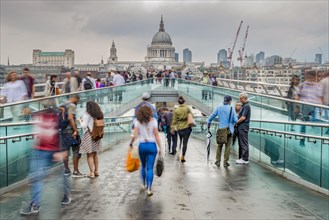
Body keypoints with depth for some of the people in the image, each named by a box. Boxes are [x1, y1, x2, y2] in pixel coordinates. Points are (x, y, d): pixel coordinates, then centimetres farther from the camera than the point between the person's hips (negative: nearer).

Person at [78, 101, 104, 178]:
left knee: (90, 155, 1)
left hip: (89, 135, -7)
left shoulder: (87, 114, -12)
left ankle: (92, 173, 2)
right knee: (95, 154, 17)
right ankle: (96, 171, 24)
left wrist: (80, 121, 6)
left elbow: (84, 126, -13)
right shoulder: (99, 115, 7)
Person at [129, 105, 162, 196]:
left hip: (142, 145, 2)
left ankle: (143, 184, 33)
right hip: (152, 145, -1)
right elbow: (156, 136, -4)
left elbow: (135, 135, -4)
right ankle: (149, 189, -6)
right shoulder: (153, 121, 0)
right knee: (150, 168, -1)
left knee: (143, 166, 22)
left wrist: (131, 143, 12)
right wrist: (160, 147, 0)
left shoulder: (138, 121, 2)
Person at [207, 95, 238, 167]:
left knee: (219, 145, 14)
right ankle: (225, 162, 7)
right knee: (228, 146, 6)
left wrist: (208, 124, 15)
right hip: (229, 129, -2)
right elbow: (236, 120, -8)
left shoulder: (219, 108, 1)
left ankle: (217, 161, 15)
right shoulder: (231, 109, -4)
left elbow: (211, 117, 2)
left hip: (221, 129, 2)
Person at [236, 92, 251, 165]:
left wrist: (236, 122, -8)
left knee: (244, 144, -6)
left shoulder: (246, 106, -13)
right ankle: (241, 158, 19)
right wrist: (237, 121, 9)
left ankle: (245, 159, -2)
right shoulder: (244, 106, 17)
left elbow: (243, 117, -19)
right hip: (241, 127, 10)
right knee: (241, 143, 13)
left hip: (243, 127, -10)